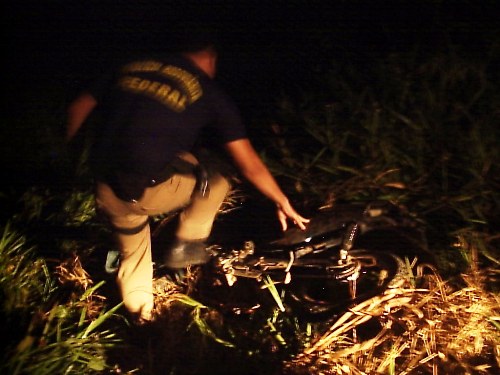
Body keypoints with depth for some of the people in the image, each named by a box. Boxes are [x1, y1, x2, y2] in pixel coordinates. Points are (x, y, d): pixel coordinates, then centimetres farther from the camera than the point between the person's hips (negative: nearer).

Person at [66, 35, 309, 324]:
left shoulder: (132, 69, 16)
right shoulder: (209, 92, 4)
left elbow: (79, 107, 14)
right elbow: (249, 164, 4)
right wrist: (283, 203, 15)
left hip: (107, 191, 5)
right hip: (152, 191, -4)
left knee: (132, 251, 30)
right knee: (215, 181, 23)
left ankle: (138, 309, 42)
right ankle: (187, 244, 17)